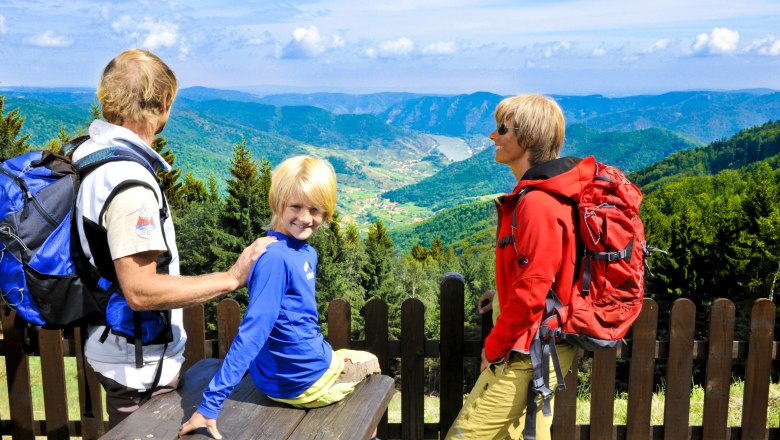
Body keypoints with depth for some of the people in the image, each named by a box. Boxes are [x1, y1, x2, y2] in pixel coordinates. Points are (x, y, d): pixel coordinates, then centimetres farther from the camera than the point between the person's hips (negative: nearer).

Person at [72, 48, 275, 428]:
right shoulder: (129, 183, -29)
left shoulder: (88, 153, 2)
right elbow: (140, 291, -30)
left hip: (109, 345, 9)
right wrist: (232, 277, -26)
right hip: (140, 364, -9)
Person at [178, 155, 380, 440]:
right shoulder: (275, 258, -27)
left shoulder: (307, 253, -1)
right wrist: (211, 403, -29)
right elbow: (252, 329, -30)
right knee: (371, 364, 19)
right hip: (305, 381, -8)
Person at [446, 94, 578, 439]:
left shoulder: (537, 203, -24)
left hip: (529, 353, -10)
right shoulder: (551, 193, 8)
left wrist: (494, 346, -14)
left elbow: (532, 290, -25)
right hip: (546, 347, 10)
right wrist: (504, 295, 13)